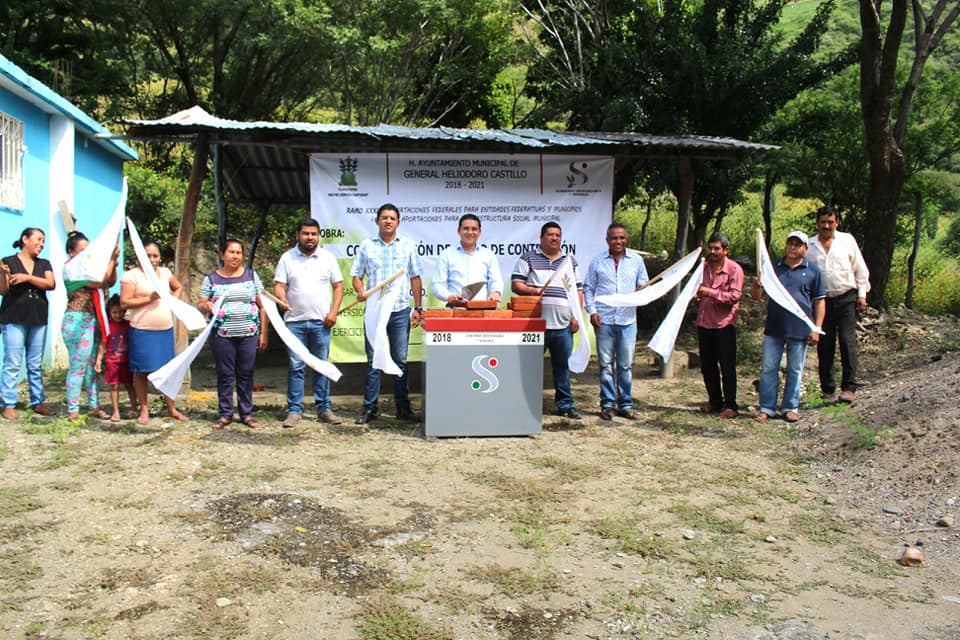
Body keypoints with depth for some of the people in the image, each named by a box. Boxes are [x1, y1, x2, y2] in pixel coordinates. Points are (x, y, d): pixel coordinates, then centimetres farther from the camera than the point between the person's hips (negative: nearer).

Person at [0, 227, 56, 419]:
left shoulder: (44, 264, 14)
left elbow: (51, 284, -3)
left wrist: (28, 277, -14)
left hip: (38, 319, 4)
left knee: (36, 365, 7)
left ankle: (37, 402, 12)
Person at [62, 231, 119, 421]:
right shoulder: (70, 268, -9)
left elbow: (110, 282, 13)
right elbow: (100, 282, -19)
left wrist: (113, 263, -2)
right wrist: (111, 259, -13)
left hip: (93, 321, 8)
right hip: (77, 321, -8)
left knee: (92, 365, 12)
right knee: (78, 366, -4)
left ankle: (94, 406, 18)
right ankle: (72, 410, 3)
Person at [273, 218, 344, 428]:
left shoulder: (327, 257, 7)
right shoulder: (287, 258, 6)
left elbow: (338, 286, 8)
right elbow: (279, 285, 3)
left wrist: (334, 312, -4)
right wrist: (282, 299, -19)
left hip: (321, 321, 1)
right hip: (295, 320, -1)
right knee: (295, 367, 1)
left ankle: (324, 409, 12)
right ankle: (294, 410, 7)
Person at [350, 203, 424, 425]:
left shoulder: (407, 246, 8)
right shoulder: (366, 246, 7)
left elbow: (415, 278, 10)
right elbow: (356, 275, 9)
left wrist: (418, 308, 4)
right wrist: (361, 291, -13)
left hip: (400, 311, 0)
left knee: (400, 360, 4)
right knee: (373, 360, 3)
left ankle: (403, 407, 12)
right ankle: (370, 407, 10)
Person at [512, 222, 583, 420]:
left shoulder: (571, 261, 17)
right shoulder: (528, 259, 6)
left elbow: (578, 291, 16)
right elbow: (516, 285, 0)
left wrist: (576, 316, 5)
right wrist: (533, 290, -18)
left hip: (563, 325, 3)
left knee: (563, 366, 9)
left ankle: (566, 404, 18)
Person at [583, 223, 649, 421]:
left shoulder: (636, 260, 11)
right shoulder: (597, 262, 8)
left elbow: (644, 285, 17)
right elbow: (588, 288, 9)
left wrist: (643, 290, -6)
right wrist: (592, 311, -3)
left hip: (628, 320, 1)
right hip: (604, 320, -1)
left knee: (626, 365, 4)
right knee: (606, 364, 2)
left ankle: (625, 404, 13)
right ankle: (607, 404, 10)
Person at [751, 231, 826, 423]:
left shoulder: (813, 271, 5)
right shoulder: (773, 268, 8)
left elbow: (819, 301, 4)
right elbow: (755, 296, 8)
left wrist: (816, 329, -3)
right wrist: (757, 285, -16)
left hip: (800, 329, -1)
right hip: (774, 328, 1)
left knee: (795, 370, 8)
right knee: (768, 369, 3)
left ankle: (791, 408, 19)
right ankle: (766, 408, 12)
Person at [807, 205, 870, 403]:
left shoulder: (847, 240, 5)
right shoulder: (809, 246, 6)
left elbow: (860, 269, 10)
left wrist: (862, 294, 4)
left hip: (847, 299, -1)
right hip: (822, 301, 2)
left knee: (848, 341, -10)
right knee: (824, 345, 4)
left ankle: (849, 387, -7)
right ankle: (827, 389, 13)